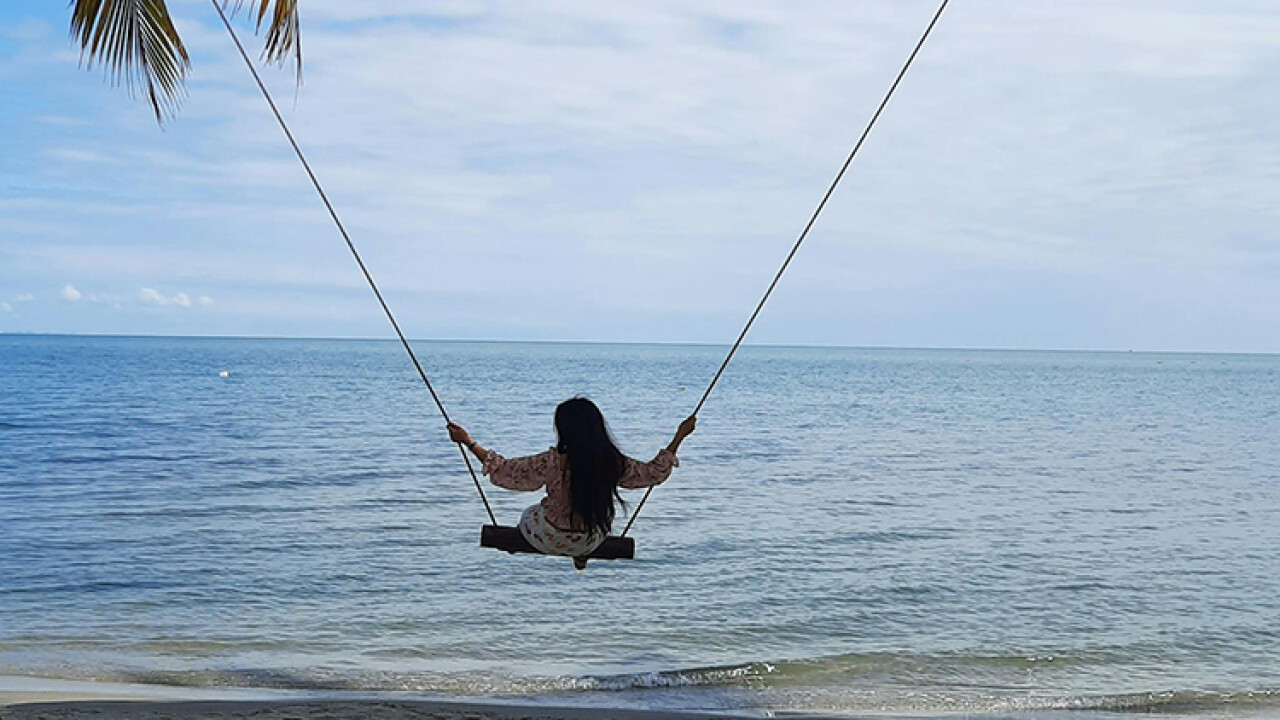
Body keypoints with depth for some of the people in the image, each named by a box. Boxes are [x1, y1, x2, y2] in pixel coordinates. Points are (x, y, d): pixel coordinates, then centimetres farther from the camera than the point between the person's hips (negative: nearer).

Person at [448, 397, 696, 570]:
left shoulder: (553, 462, -30)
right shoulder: (613, 462, -20)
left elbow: (504, 471, -22)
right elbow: (655, 472, -5)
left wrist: (468, 442, -13)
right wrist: (679, 437, 6)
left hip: (550, 540, -3)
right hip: (593, 541, 3)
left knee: (528, 515, 32)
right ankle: (581, 559, 51)